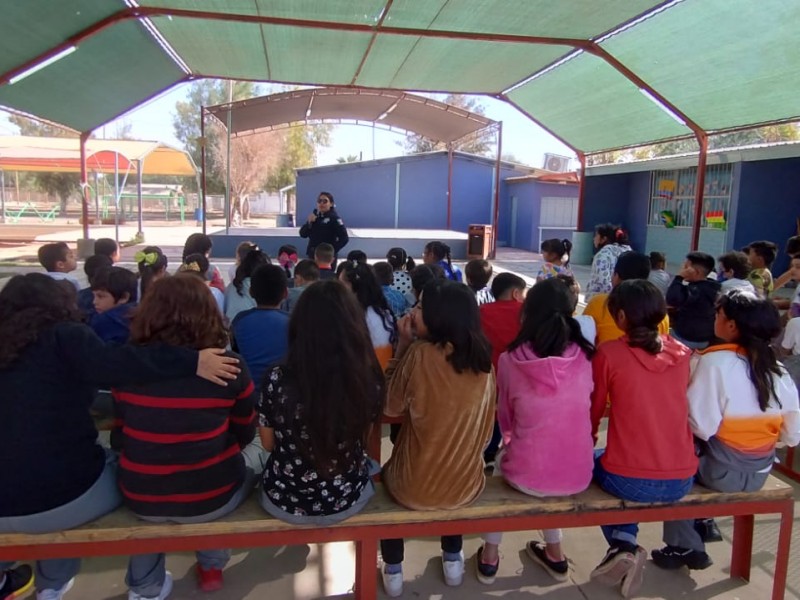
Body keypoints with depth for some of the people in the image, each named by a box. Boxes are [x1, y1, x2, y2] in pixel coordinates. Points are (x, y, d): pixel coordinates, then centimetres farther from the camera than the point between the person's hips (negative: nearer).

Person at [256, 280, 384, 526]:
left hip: (285, 501, 0)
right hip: (347, 500, 1)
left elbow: (269, 443, -6)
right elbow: (363, 437, -2)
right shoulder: (369, 378, -22)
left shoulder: (277, 379, -25)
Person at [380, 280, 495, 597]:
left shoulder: (421, 354, -22)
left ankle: (393, 571, 36)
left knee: (387, 473, 31)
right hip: (467, 485, 4)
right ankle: (453, 560, 44)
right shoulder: (482, 357, -7)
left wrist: (403, 345, -7)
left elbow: (391, 406, -8)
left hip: (415, 488, -3)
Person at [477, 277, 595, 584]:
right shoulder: (584, 357, -6)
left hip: (527, 475, -2)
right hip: (578, 476, 3)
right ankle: (555, 553, 40)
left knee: (503, 455, 31)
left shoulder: (511, 360, -13)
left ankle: (490, 556, 32)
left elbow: (506, 421, 2)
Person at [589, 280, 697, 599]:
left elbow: (594, 409, 4)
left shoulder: (609, 353, -9)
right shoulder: (682, 353, 4)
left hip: (630, 481, -4)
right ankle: (626, 545, 21)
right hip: (682, 481, 4)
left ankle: (623, 547, 15)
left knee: (592, 464, 30)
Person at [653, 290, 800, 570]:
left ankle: (684, 547, 20)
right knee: (703, 445, 26)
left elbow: (701, 426, -23)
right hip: (760, 474, 6)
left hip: (721, 472, -6)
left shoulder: (715, 361, -20)